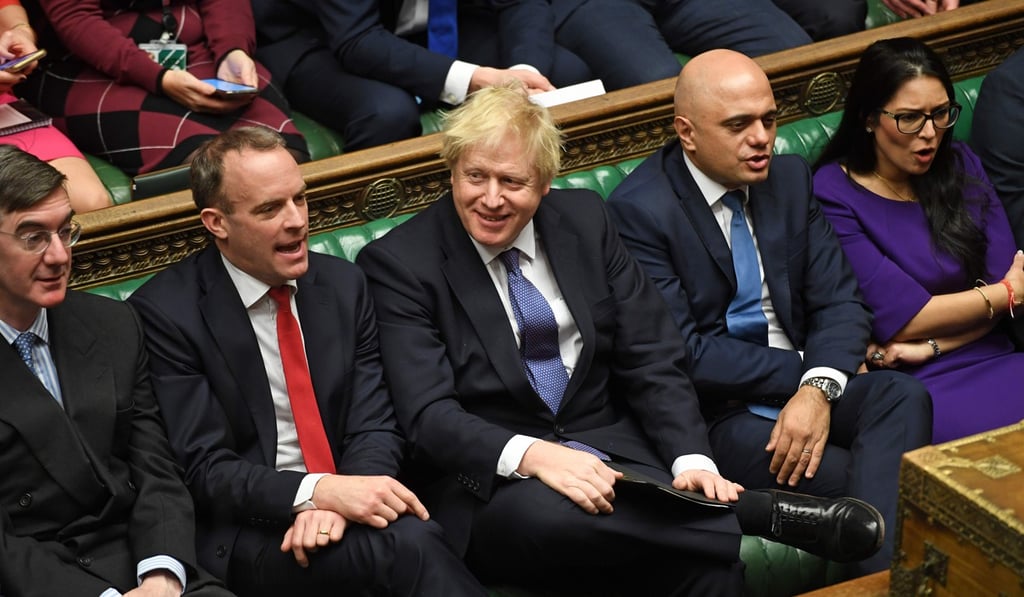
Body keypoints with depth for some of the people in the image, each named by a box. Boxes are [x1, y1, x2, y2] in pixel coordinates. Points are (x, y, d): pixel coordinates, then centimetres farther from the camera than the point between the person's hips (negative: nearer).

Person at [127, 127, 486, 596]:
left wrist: (336, 503, -16)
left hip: (340, 509, 5)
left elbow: (374, 427, 6)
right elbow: (204, 470, -10)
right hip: (244, 535, -4)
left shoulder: (343, 285, 9)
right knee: (408, 543, -32)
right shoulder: (165, 313, -6)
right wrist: (318, 491, -26)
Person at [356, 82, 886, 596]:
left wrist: (692, 460, -12)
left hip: (611, 450, 2)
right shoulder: (398, 263, -5)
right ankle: (774, 513, -26)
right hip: (488, 478, -2)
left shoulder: (584, 219, 8)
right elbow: (428, 414, -13)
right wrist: (531, 455, -31)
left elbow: (653, 361, 6)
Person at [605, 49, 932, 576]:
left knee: (903, 397, -26)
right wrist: (801, 372, -12)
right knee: (859, 476, -28)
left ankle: (883, 575, -35)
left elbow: (840, 302, 3)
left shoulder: (789, 177, 8)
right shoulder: (638, 210, -12)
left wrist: (819, 388, -17)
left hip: (799, 387, 6)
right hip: (713, 411, -6)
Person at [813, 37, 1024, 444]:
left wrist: (927, 346, -8)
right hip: (911, 384, -5)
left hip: (990, 359, 6)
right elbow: (903, 317, -8)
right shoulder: (833, 196, -5)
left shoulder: (961, 167, 13)